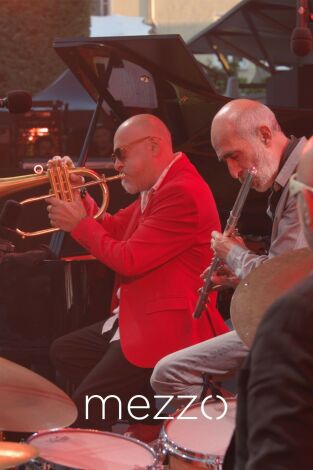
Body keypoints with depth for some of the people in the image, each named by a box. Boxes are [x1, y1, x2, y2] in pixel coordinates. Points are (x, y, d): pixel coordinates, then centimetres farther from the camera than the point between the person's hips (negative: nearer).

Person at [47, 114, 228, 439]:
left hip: (164, 330, -11)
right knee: (63, 352, 19)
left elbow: (128, 260, -23)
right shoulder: (155, 189, 12)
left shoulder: (182, 193, -22)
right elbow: (113, 229, 16)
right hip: (137, 319, 11)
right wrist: (76, 198, 1)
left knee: (84, 412, -14)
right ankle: (148, 410, 14)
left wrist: (79, 224, -11)